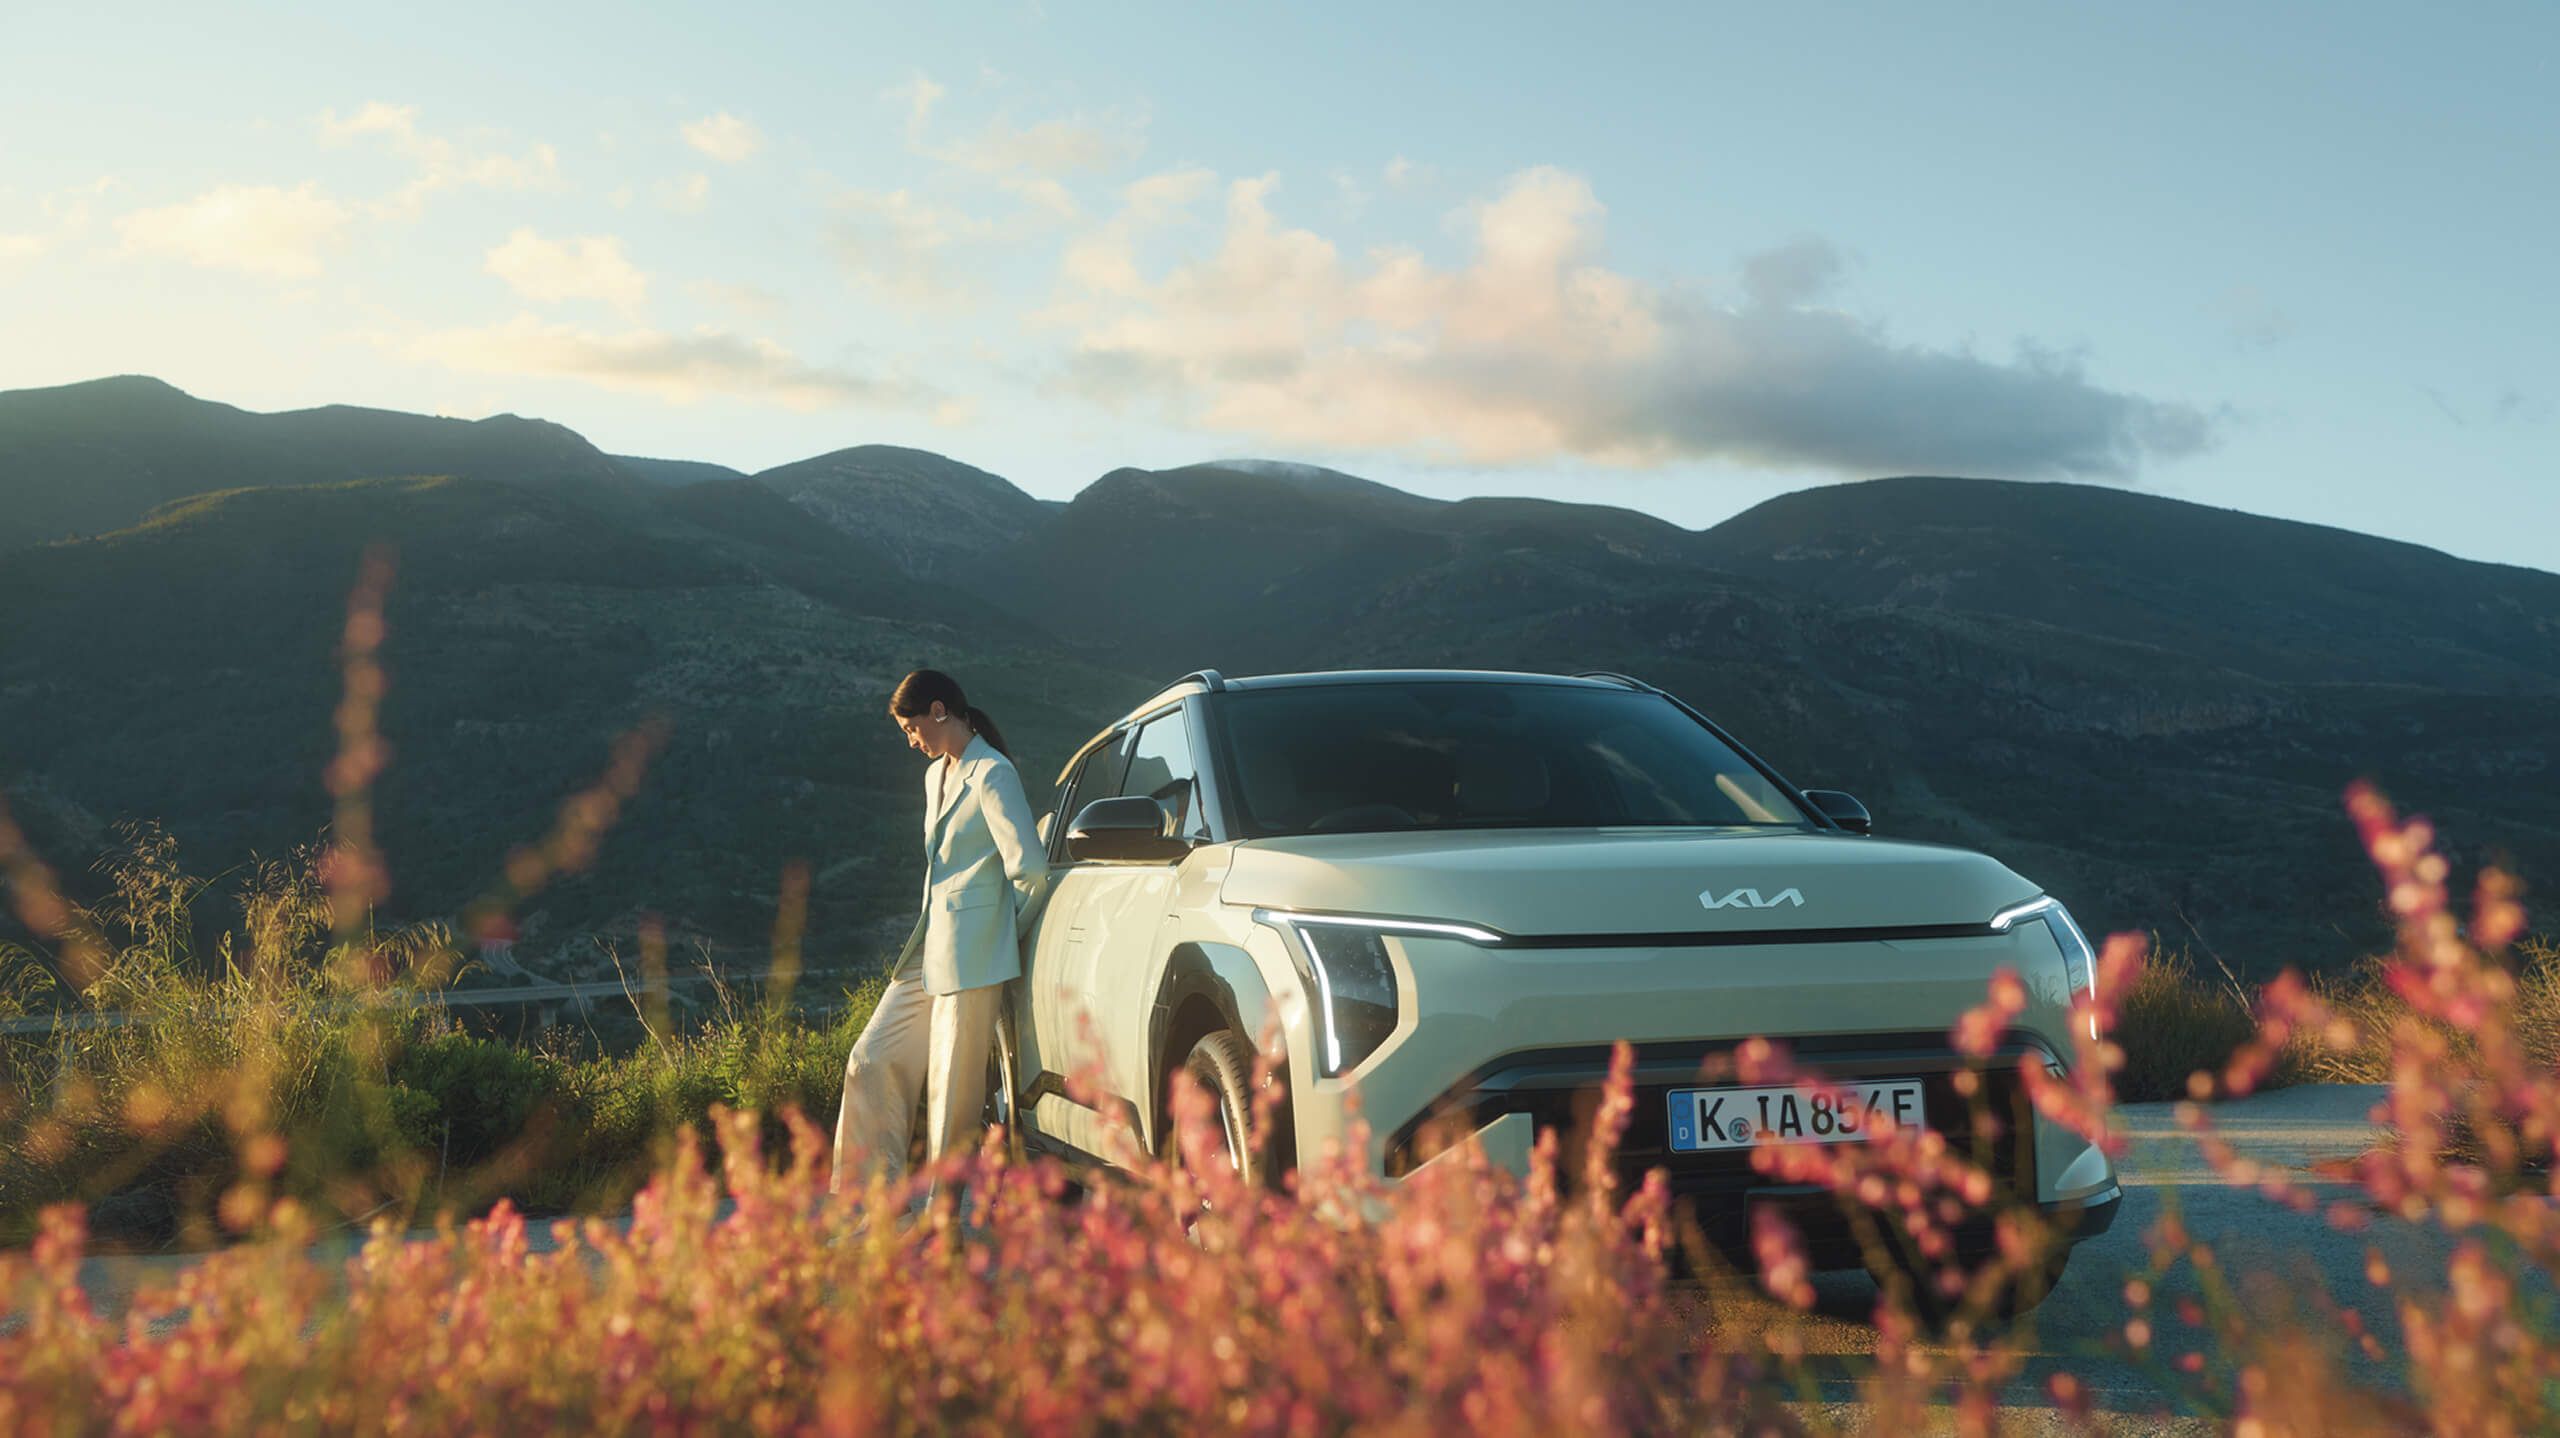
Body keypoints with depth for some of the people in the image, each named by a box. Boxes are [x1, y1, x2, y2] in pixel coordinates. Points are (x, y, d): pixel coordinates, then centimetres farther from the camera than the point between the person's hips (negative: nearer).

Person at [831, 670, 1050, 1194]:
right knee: (873, 1061, 7)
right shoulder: (937, 775, 18)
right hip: (929, 953, 10)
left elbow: (1029, 867, -16)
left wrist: (1005, 932, -3)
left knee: (954, 1090, -4)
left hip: (971, 956, -9)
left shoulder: (992, 774, -11)